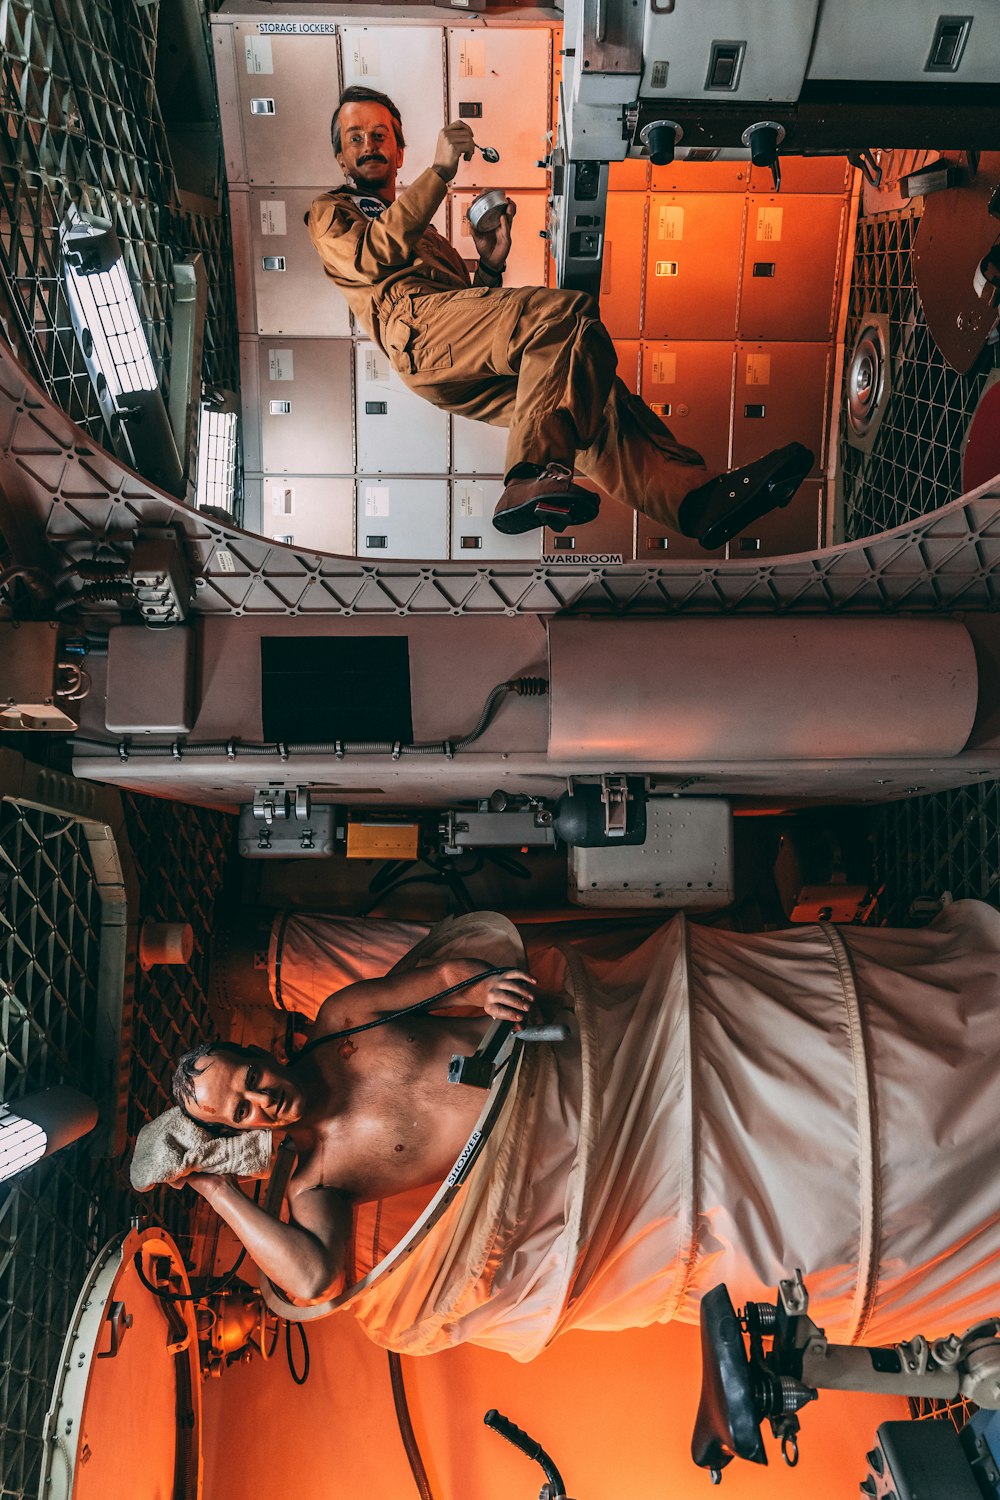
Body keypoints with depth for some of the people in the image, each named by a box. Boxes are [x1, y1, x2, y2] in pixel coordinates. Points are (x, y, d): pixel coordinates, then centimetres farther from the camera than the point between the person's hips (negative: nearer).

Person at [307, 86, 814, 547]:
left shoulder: (424, 232, 42)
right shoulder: (329, 214, 23)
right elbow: (373, 256, -3)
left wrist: (491, 264, 13)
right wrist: (439, 171, -8)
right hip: (419, 324, -6)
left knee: (590, 396, -16)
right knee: (570, 312, -28)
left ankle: (694, 495, -32)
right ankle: (532, 477, -44)